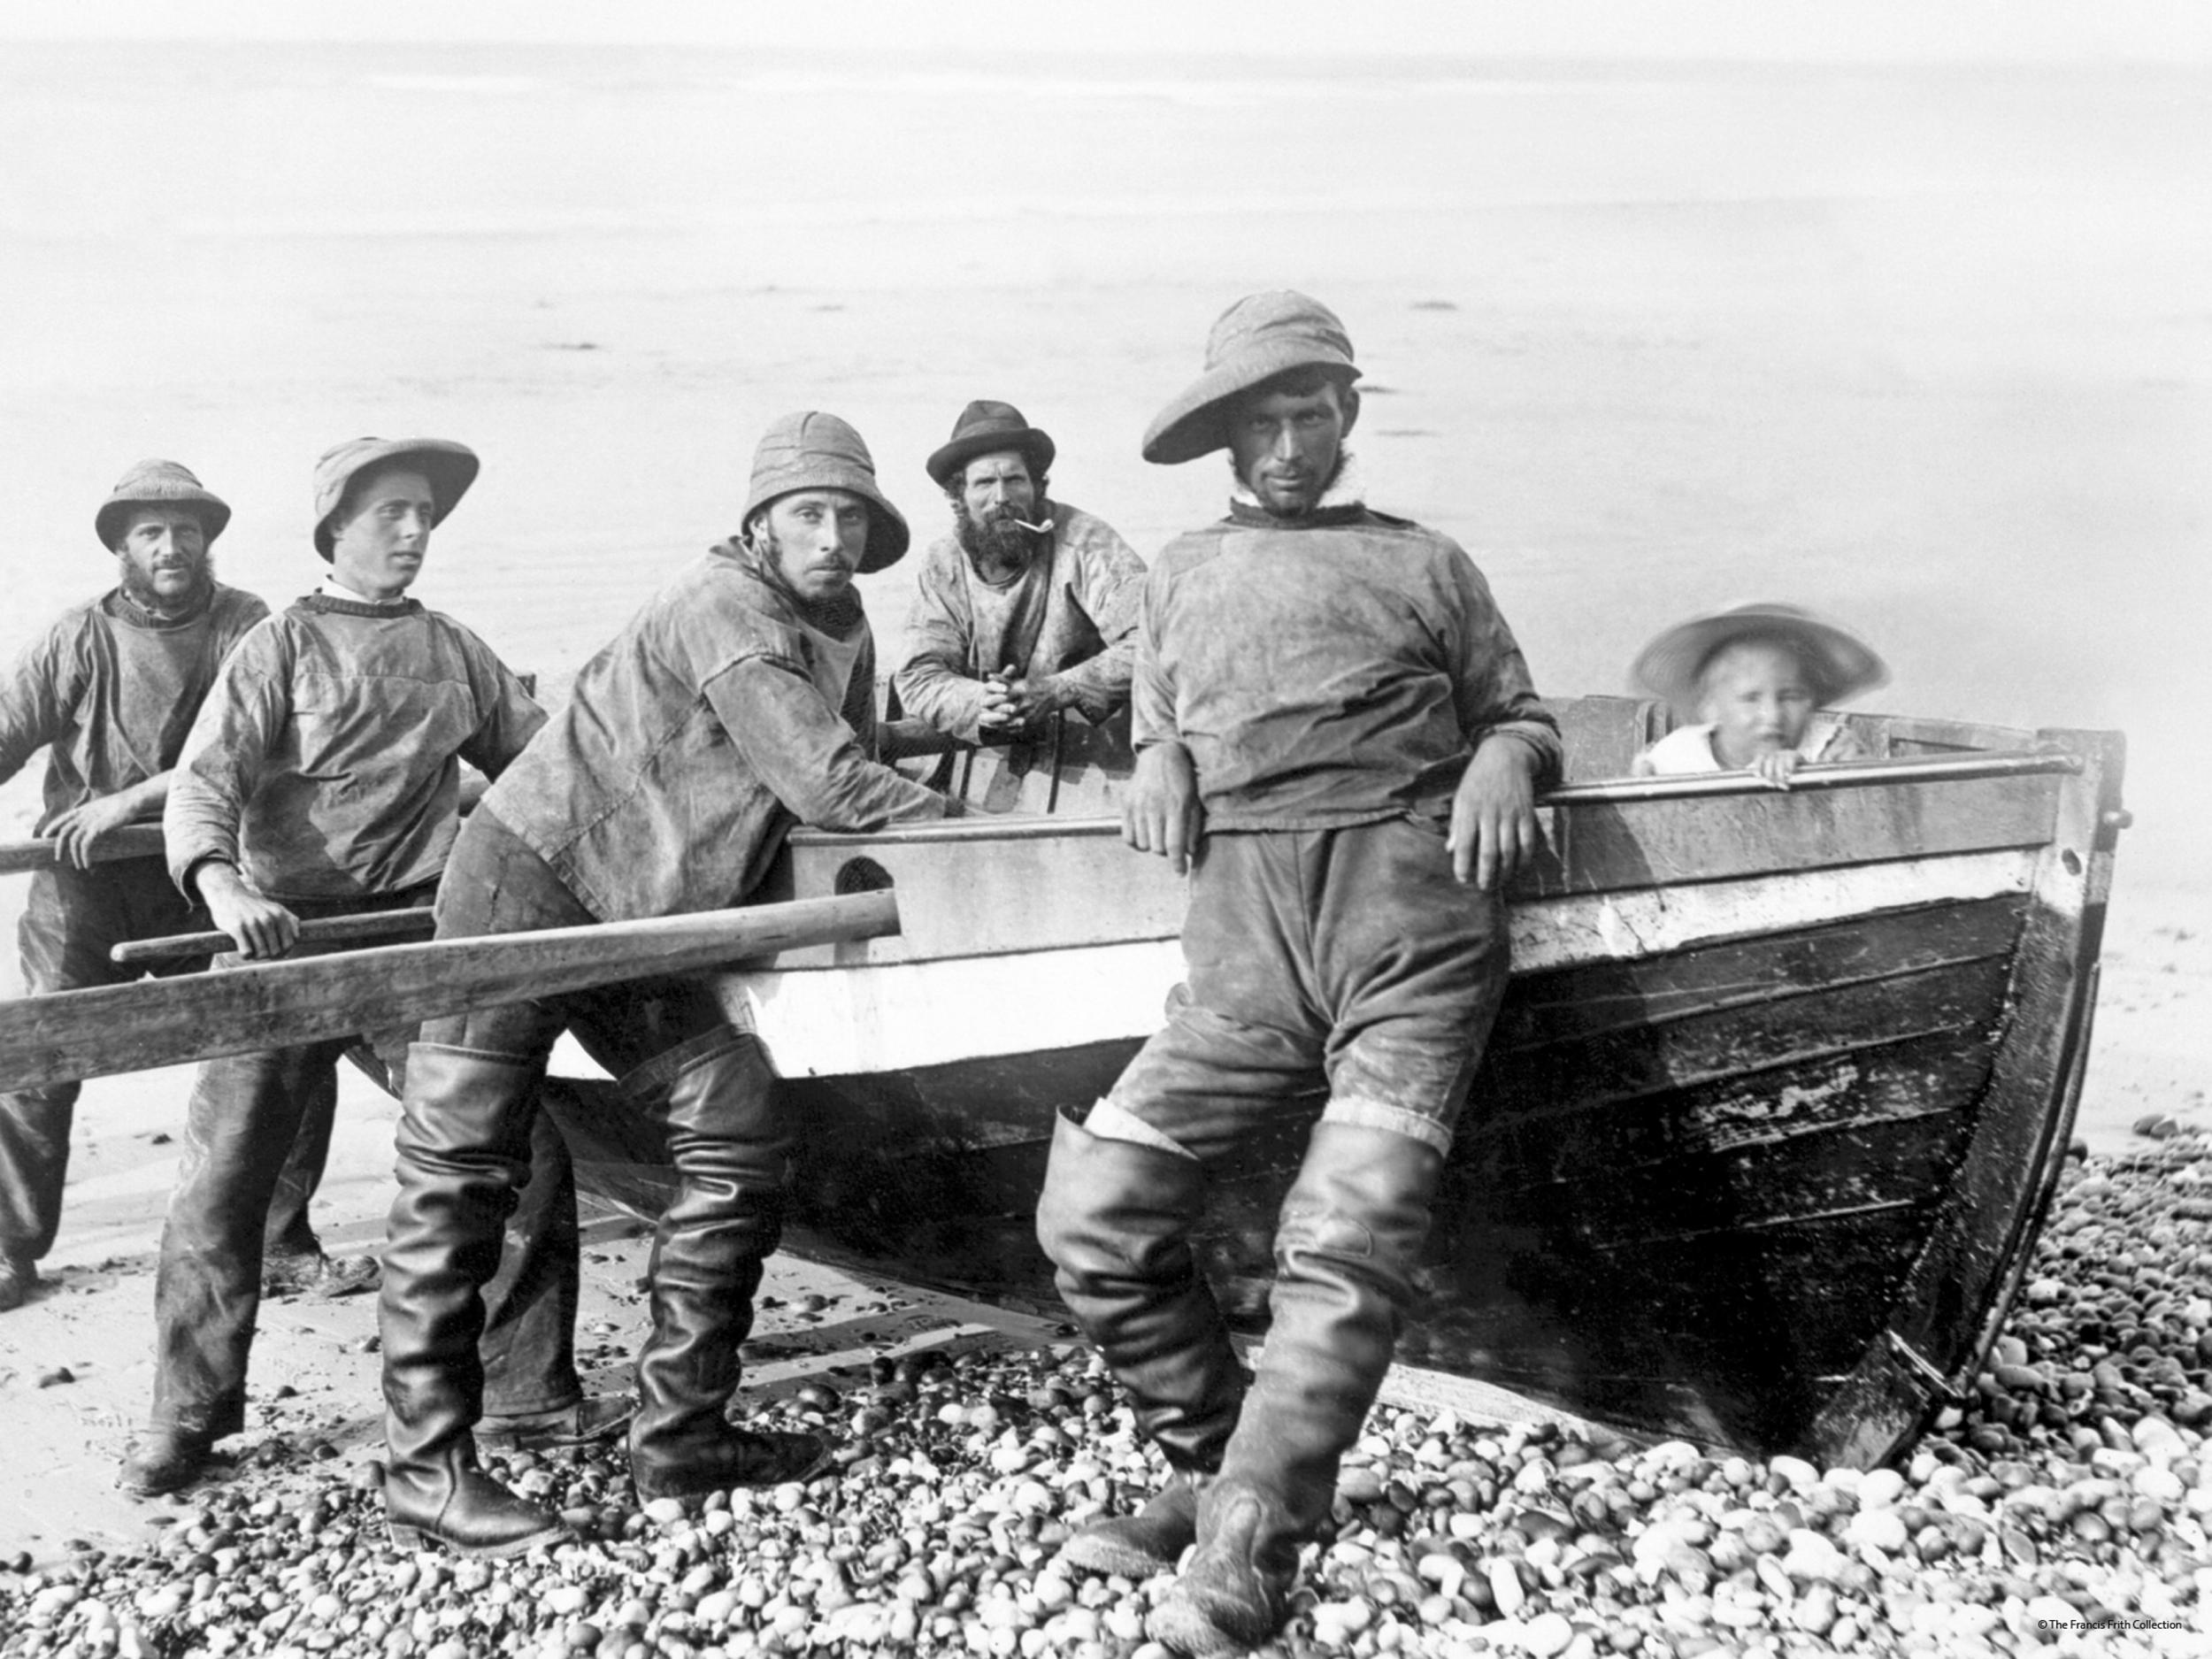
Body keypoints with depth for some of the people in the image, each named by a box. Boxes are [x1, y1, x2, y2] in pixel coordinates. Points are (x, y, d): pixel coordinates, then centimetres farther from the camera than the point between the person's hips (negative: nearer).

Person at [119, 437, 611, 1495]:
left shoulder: (455, 652, 12)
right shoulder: (281, 649, 0)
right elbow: (203, 784, -12)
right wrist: (222, 884, -31)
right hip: (289, 933, -3)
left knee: (523, 1148, -2)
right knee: (223, 1171, -2)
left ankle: (532, 1391, 12)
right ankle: (189, 1416, 14)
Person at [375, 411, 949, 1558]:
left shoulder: (844, 629, 9)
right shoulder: (723, 608, -19)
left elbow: (839, 797, 11)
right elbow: (827, 784, -22)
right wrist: (959, 826, -10)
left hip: (644, 925, 9)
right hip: (529, 878, -9)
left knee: (737, 1140, 2)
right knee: (458, 1172, -4)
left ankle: (680, 1439, 9)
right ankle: (424, 1472, 1)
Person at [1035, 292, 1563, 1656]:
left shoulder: (1422, 562, 18)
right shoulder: (1183, 572, 26)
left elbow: (1521, 714, 19)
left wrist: (1504, 761, -3)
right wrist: (1161, 757, 9)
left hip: (1410, 919, -3)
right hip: (1247, 952, 4)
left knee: (1345, 1248, -19)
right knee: (1094, 1212, -8)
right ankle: (1215, 1466, 12)